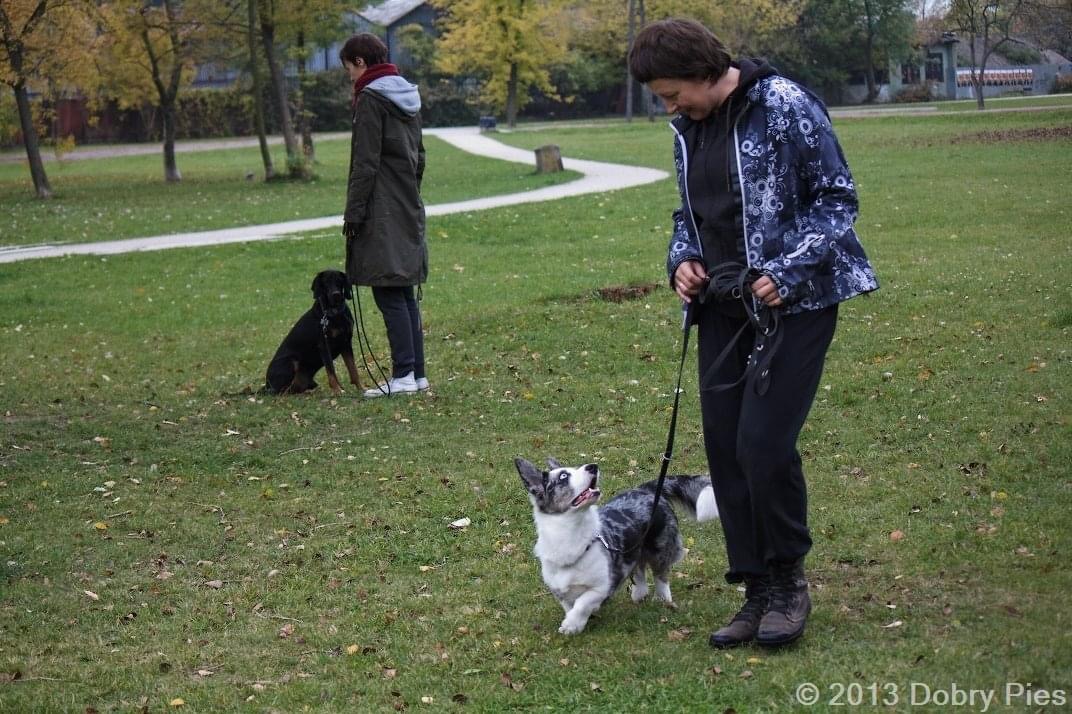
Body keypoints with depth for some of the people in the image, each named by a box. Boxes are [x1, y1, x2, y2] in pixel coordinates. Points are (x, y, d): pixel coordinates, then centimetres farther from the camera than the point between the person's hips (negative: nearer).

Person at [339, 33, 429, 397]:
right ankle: (417, 373, 13)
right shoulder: (407, 96, 15)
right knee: (405, 292, 11)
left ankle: (403, 375, -8)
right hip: (408, 208, 9)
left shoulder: (371, 99, -12)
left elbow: (365, 162, -16)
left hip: (382, 213, -9)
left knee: (388, 292, -7)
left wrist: (354, 213, -14)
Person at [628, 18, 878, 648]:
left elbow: (837, 198, -10)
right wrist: (684, 259, 2)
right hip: (724, 307, 7)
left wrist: (786, 271, -18)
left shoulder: (785, 107, -12)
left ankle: (789, 581, 9)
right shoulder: (688, 128, 10)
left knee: (764, 443, -13)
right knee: (725, 447, 4)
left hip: (793, 304, -7)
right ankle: (760, 593, 15)